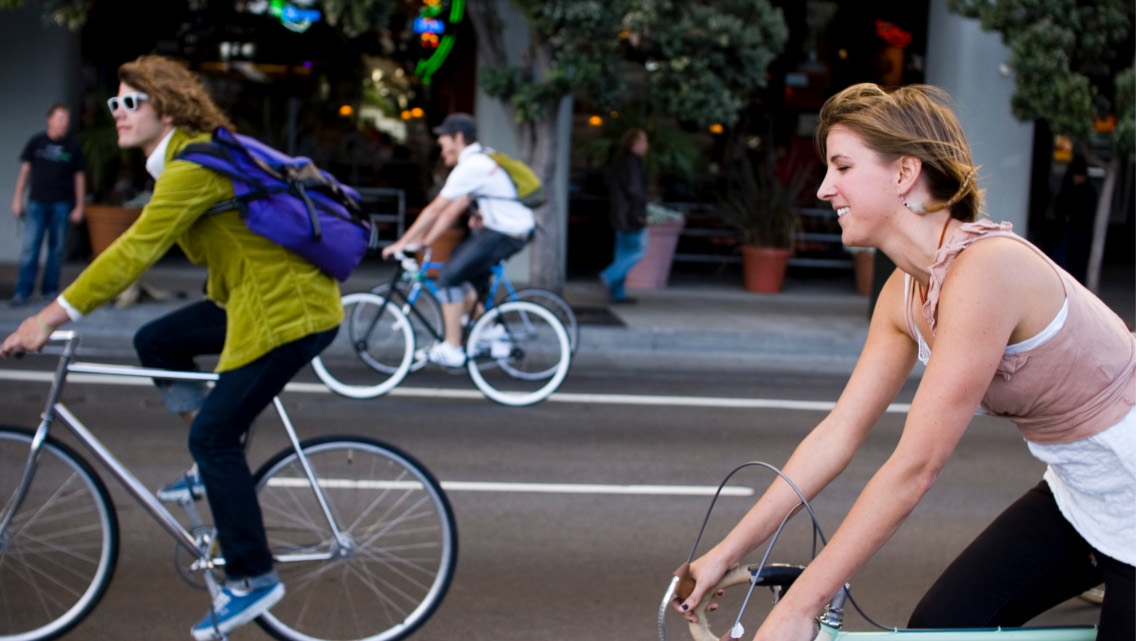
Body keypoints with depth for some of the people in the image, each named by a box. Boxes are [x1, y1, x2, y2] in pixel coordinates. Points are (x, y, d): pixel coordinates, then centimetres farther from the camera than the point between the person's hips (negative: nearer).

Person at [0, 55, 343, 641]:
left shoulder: (194, 166, -20)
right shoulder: (190, 156, 13)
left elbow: (137, 249, -27)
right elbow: (140, 247, 16)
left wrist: (52, 316, -27)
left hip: (288, 310, -10)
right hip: (253, 297, 10)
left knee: (213, 435, -7)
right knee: (155, 341, 15)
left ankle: (252, 580, 1)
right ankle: (214, 466, 17)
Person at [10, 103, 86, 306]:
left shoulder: (72, 147, 4)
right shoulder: (36, 142, 4)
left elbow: (79, 177, 8)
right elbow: (25, 170, 9)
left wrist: (79, 206, 4)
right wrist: (18, 198, 5)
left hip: (61, 204, 0)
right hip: (37, 202, 0)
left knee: (56, 249, 4)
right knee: (29, 247, -5)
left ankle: (50, 289, 14)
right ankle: (23, 292, -2)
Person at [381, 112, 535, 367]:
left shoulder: (470, 166, -15)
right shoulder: (479, 161, 15)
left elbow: (435, 210, -14)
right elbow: (453, 211, 15)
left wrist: (402, 243, -8)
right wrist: (423, 242, 12)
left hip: (507, 235, -10)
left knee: (450, 276, -8)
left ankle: (452, 349, -3)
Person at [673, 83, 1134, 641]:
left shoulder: (985, 268, -28)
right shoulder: (904, 293, -1)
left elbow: (914, 468, -30)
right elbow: (838, 433, 2)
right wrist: (726, 553, 2)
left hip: (1127, 498, -8)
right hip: (1078, 492, 8)